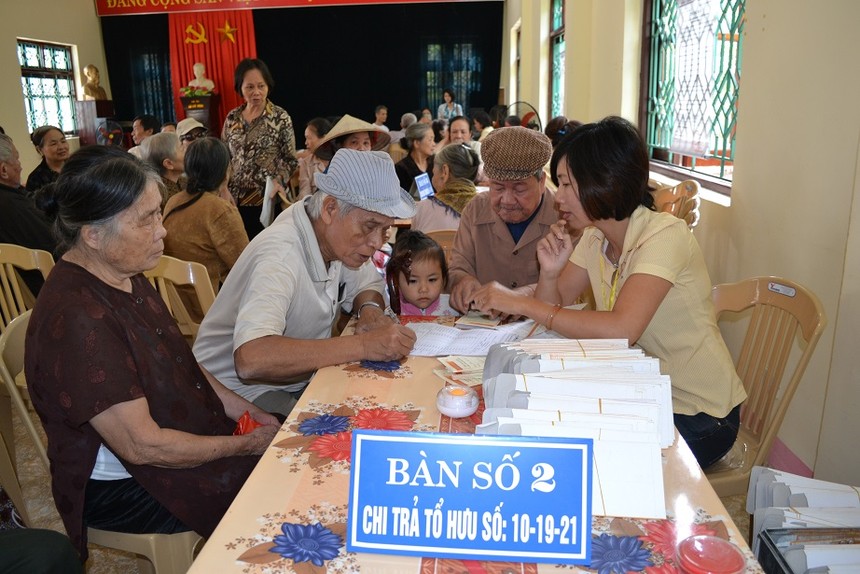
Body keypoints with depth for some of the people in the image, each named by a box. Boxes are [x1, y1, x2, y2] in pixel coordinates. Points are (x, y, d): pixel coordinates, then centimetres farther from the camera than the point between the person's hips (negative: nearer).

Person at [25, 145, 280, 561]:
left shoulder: (125, 276, 1)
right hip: (121, 487, -8)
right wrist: (244, 445, -16)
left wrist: (240, 409, 0)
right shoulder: (75, 319, -29)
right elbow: (142, 446, -26)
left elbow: (177, 364, 12)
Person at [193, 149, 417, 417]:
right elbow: (251, 359, -43)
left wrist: (369, 309, -13)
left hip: (300, 379, 8)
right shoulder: (281, 254, -29)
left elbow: (369, 286, 11)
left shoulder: (339, 236, -6)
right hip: (243, 390, -7)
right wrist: (363, 345, -41)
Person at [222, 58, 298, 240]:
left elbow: (290, 159, -2)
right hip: (236, 198, 3)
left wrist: (279, 181, -17)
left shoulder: (280, 117, -3)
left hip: (267, 198, -3)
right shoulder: (232, 117, 8)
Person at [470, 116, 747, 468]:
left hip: (700, 416, -6)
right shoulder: (594, 238, 0)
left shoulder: (665, 236, -23)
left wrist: (522, 304, -31)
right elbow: (553, 306, 2)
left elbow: (621, 329, -36)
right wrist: (550, 272, -19)